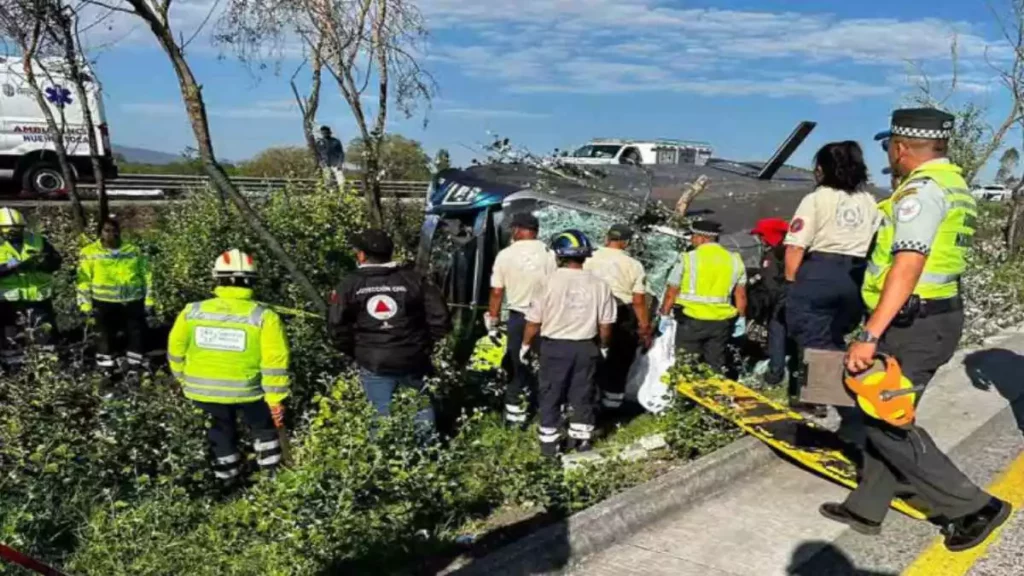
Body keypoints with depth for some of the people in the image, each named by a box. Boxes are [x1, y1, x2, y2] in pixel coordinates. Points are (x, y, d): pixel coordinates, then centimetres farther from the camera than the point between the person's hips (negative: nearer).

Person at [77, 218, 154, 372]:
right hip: (104, 303, -2)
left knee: (137, 333, 7)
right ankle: (105, 365, 19)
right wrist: (86, 304, -5)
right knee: (107, 335, 6)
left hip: (133, 301, 2)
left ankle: (136, 363, 23)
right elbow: (84, 280, 1)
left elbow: (146, 276, 10)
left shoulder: (134, 251, 7)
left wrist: (148, 300, 5)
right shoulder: (89, 253, 1)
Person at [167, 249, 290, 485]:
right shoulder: (264, 317, -15)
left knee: (221, 426, 28)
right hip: (245, 390, -3)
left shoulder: (192, 311, -5)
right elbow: (274, 362, -15)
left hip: (202, 389, 3)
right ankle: (272, 472, 31)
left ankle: (227, 474, 41)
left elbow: (176, 350, 7)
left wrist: (184, 379, 24)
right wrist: (275, 398, -6)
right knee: (263, 425, 24)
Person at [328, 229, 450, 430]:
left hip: (373, 363, 0)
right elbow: (440, 318, -6)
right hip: (412, 360, 0)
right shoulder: (413, 279, -2)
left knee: (381, 417, 9)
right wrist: (425, 345, 8)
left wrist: (354, 351, 11)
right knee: (422, 410, 16)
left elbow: (337, 325, -3)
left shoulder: (350, 284, -1)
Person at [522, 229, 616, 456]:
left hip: (555, 347, -2)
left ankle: (549, 442, 16)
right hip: (586, 347, 2)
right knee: (583, 395, 16)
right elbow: (605, 325, 1)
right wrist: (604, 347, 19)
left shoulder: (550, 283, -13)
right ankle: (582, 438, 25)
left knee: (551, 395, 10)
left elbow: (534, 322, -8)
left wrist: (525, 345, 8)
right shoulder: (599, 285, -5)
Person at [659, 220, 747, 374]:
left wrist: (665, 315, 6)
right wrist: (741, 318, 20)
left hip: (691, 320, -4)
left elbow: (671, 293, -5)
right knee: (715, 365, 13)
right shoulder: (734, 260, 4)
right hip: (721, 322, 4)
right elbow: (741, 295, 8)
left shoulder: (688, 259, -8)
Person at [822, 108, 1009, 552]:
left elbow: (907, 267, -26)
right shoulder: (955, 185, 15)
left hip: (913, 325, -10)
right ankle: (867, 508, 25)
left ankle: (973, 508, 7)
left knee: (886, 425, -2)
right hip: (938, 318, 10)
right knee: (885, 416, 15)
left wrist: (869, 335, -28)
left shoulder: (922, 188, -17)